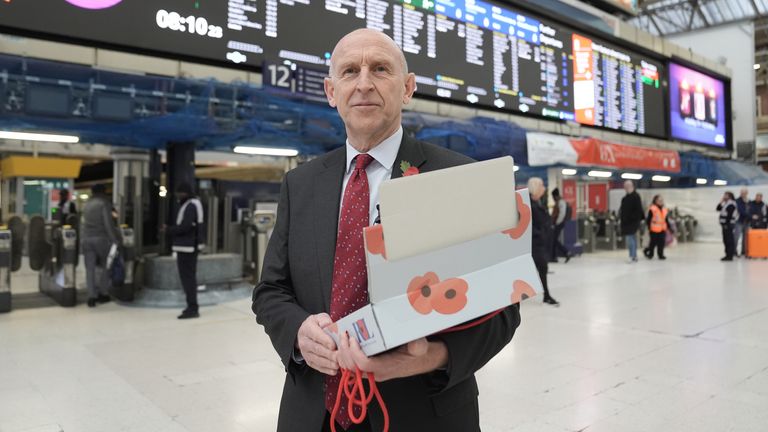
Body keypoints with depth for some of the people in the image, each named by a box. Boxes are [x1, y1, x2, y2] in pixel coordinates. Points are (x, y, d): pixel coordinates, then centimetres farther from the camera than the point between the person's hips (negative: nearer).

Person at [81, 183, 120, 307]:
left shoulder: (86, 204, 14)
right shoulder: (104, 203, -4)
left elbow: (85, 222, 20)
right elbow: (108, 224, -11)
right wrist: (115, 240, -7)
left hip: (86, 239, 5)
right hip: (101, 238, -4)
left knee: (90, 269, 5)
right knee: (105, 266, 11)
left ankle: (92, 296, 1)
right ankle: (103, 294, 14)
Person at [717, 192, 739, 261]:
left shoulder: (731, 204, -13)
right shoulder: (726, 204, 18)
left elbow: (729, 215, -19)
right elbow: (718, 209, 20)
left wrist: (727, 224, -21)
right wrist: (721, 202, 10)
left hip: (728, 225, -10)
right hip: (725, 225, 10)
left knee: (729, 241, -9)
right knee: (726, 240, 12)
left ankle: (729, 256, -9)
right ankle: (728, 255, 18)